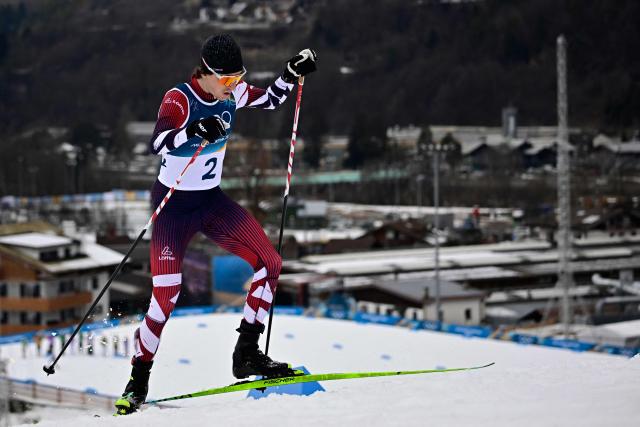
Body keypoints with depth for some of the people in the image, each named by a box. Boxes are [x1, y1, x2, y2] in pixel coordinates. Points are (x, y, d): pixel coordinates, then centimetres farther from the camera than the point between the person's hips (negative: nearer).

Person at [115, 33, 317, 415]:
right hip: (174, 204, -6)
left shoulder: (232, 94, -3)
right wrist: (195, 130, -56)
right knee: (166, 295, -15)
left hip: (213, 201, 6)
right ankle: (139, 379, 2)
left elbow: (271, 100, 16)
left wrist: (293, 73, -1)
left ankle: (247, 355, 5)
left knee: (269, 263, -6)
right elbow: (157, 144, -39)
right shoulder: (179, 100, -22)